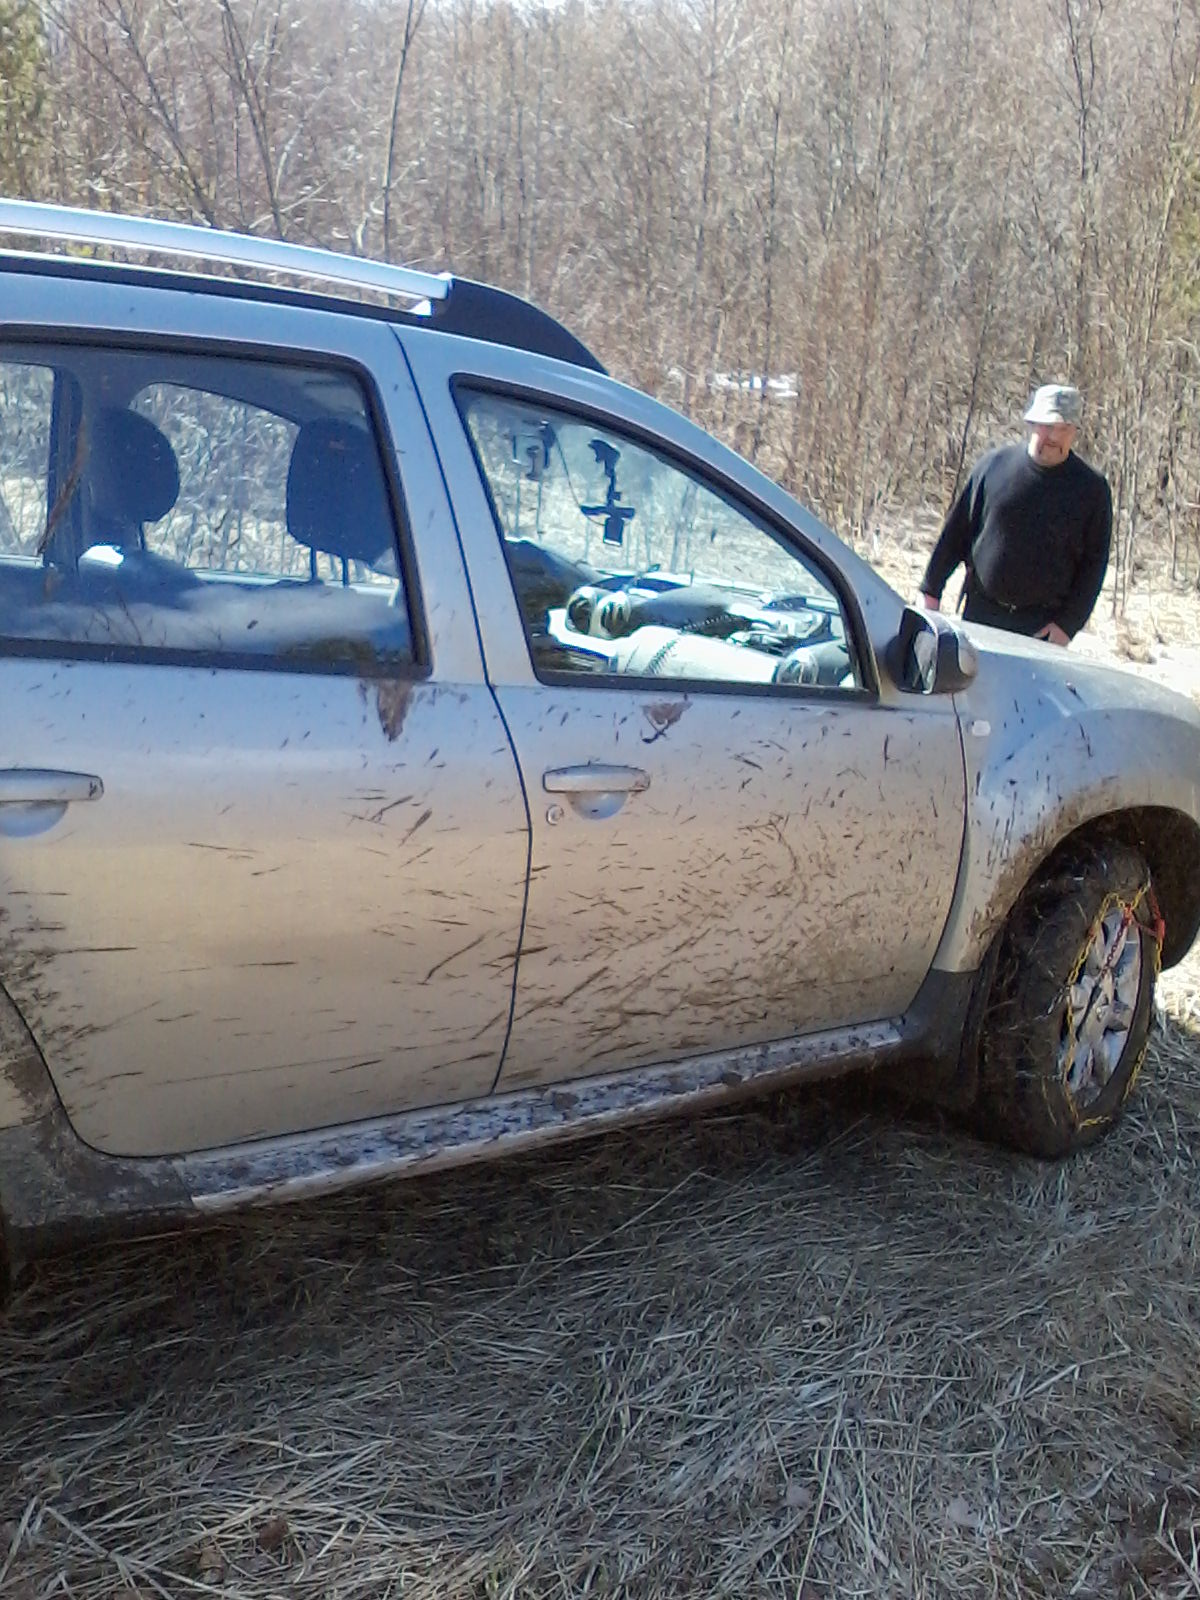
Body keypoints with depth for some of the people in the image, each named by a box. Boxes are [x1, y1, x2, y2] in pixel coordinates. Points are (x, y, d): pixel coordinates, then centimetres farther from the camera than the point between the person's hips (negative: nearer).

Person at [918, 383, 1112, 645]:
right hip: (981, 612, 2)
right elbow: (955, 531, 6)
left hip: (1043, 628, -2)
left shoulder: (1092, 488, -2)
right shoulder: (994, 465, 1)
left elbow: (1094, 563, 1)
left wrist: (1068, 624, -7)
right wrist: (930, 591, 5)